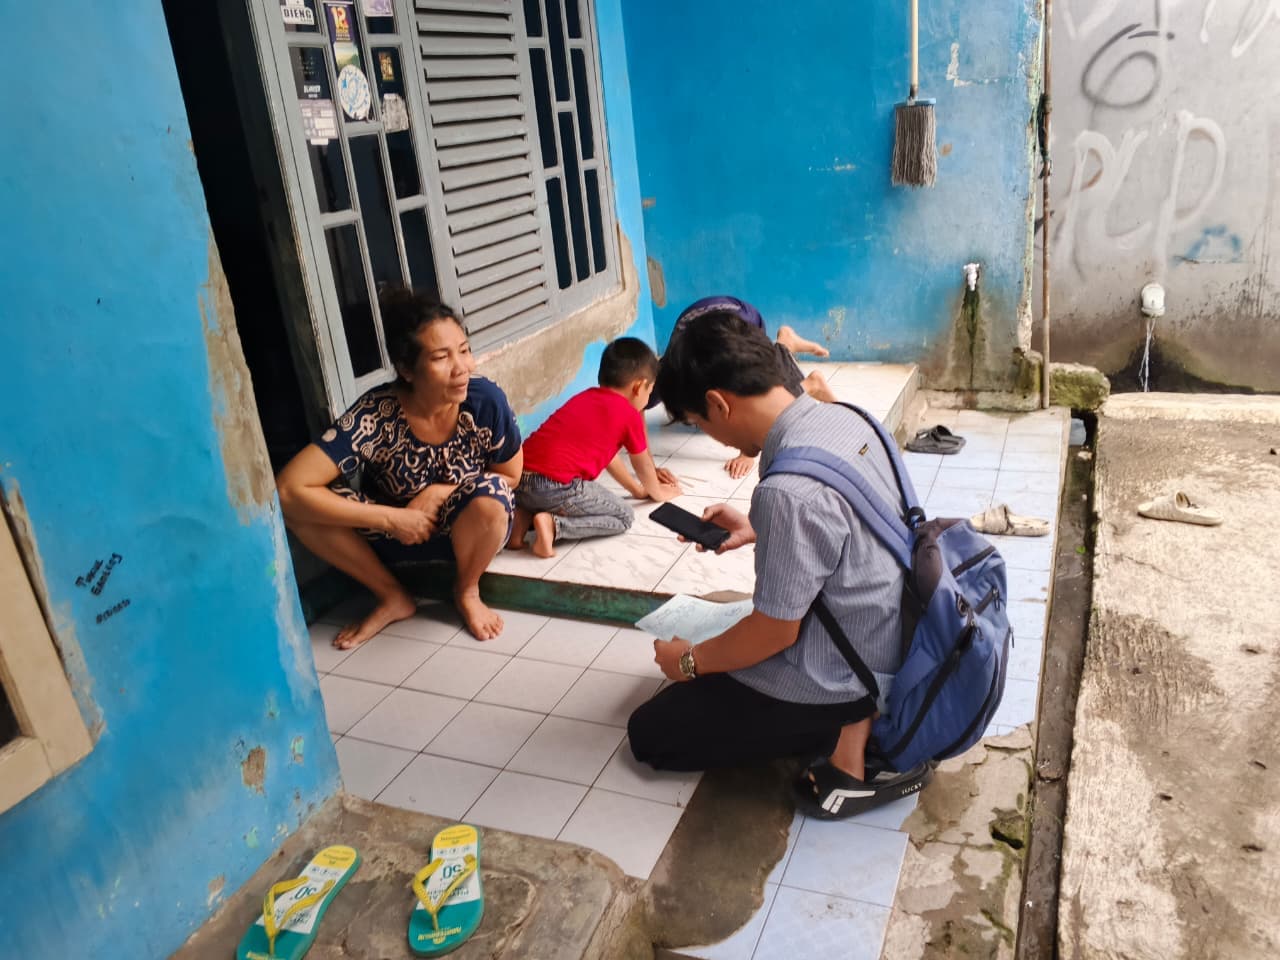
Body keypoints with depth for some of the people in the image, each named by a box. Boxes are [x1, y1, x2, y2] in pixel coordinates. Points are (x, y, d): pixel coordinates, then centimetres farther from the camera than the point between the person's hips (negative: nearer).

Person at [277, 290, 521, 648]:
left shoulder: (486, 400, -25)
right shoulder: (373, 416, -28)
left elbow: (509, 476, -8)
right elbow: (288, 490, -32)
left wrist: (442, 492, -24)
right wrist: (391, 519, -32)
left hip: (467, 527, 0)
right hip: (395, 528, 1)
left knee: (489, 499, -36)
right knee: (300, 506, -24)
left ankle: (466, 591, -2)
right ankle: (393, 597, -1)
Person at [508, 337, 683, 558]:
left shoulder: (585, 397, 25)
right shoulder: (630, 415, 4)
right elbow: (643, 465, 20)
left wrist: (637, 490, 47)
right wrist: (658, 492, 42)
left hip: (519, 479, 7)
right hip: (557, 486, -7)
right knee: (624, 517, 11)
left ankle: (524, 516, 9)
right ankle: (554, 525, -8)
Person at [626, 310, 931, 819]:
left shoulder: (789, 490, -34)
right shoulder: (844, 417, -7)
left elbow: (774, 633, -21)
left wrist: (689, 661, -5)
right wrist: (756, 532, 7)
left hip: (836, 678, -8)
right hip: (881, 642, 9)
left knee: (649, 734, 5)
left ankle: (846, 734, -2)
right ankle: (861, 717, 11)